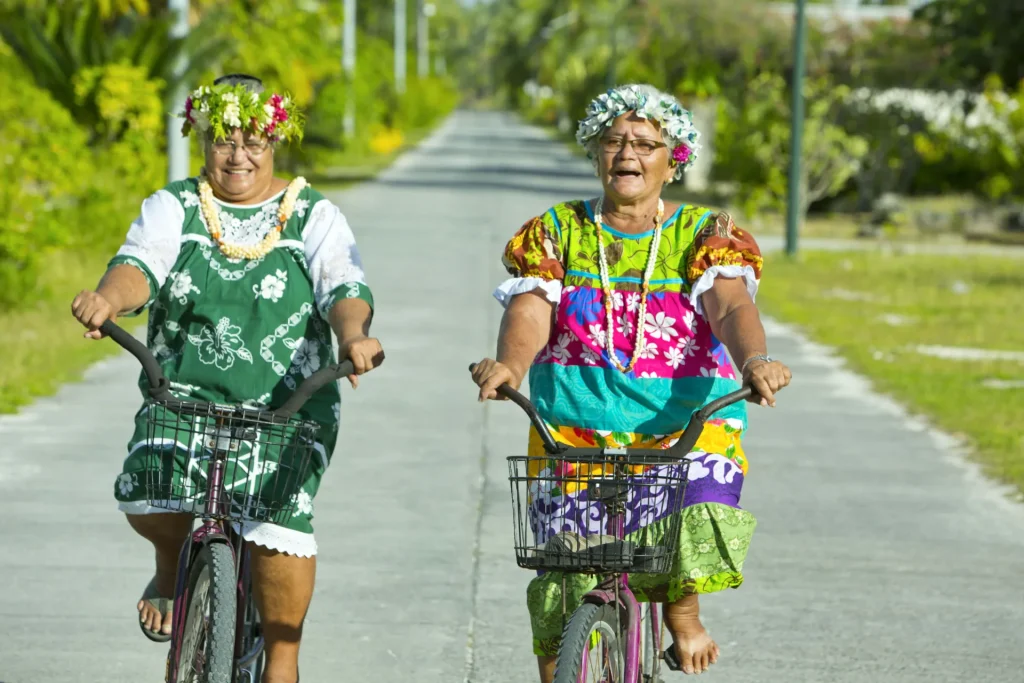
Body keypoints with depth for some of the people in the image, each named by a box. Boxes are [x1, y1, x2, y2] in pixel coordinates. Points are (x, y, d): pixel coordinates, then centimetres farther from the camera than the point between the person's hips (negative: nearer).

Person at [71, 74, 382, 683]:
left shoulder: (315, 217, 6)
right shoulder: (173, 209, 7)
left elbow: (345, 290, -9)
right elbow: (140, 265, -12)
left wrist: (354, 335, -33)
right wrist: (109, 298, -36)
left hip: (291, 410, -1)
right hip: (183, 400, 1)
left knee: (282, 521, -22)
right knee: (143, 495, -25)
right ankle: (174, 566, 12)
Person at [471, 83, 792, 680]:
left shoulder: (703, 236, 6)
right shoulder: (555, 233, 9)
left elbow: (730, 304, -12)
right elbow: (530, 310, -6)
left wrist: (755, 360, -35)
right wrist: (508, 365, -30)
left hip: (688, 429, -1)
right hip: (574, 432, 1)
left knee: (706, 515, -27)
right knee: (561, 586, -9)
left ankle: (683, 611, 5)